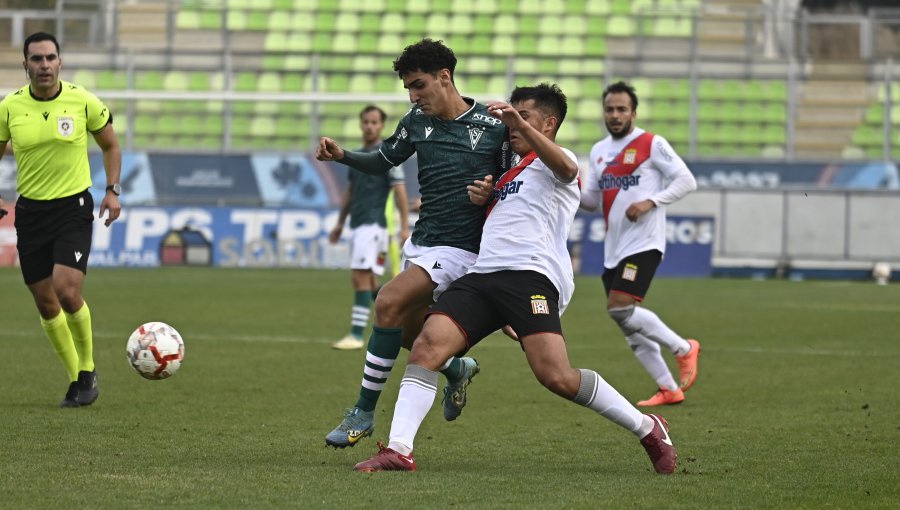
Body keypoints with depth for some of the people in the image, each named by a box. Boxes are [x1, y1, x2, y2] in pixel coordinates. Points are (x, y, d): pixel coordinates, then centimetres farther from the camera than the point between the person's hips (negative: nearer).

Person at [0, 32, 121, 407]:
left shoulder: (83, 101, -6)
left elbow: (110, 145, 10)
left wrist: (113, 190, -2)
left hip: (73, 207, -3)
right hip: (30, 211, 3)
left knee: (67, 292, -19)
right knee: (45, 303, 4)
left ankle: (87, 370, 3)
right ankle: (76, 380, 21)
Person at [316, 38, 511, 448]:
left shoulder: (492, 127, -10)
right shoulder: (417, 121, 4)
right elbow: (383, 161, 18)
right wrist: (342, 155, 1)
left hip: (459, 249, -7)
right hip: (419, 243, 7)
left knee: (390, 303, -23)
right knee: (407, 332, 13)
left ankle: (364, 411, -16)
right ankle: (457, 369, 46)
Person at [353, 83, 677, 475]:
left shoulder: (550, 161, 7)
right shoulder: (510, 174, 32)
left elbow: (565, 167, -20)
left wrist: (522, 125, -32)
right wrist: (482, 197, 22)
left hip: (531, 275, -8)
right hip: (481, 276, 8)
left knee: (557, 377, -21)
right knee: (427, 346, -15)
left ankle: (648, 429, -3)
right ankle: (399, 450, -21)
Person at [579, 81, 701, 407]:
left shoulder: (652, 145, -5)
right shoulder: (599, 151, 15)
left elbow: (687, 181, -8)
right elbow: (591, 201, 19)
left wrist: (651, 202, -19)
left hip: (643, 244, -8)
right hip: (614, 248, 8)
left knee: (620, 308, -20)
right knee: (629, 323, 5)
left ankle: (684, 349, -4)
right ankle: (669, 389, 13)